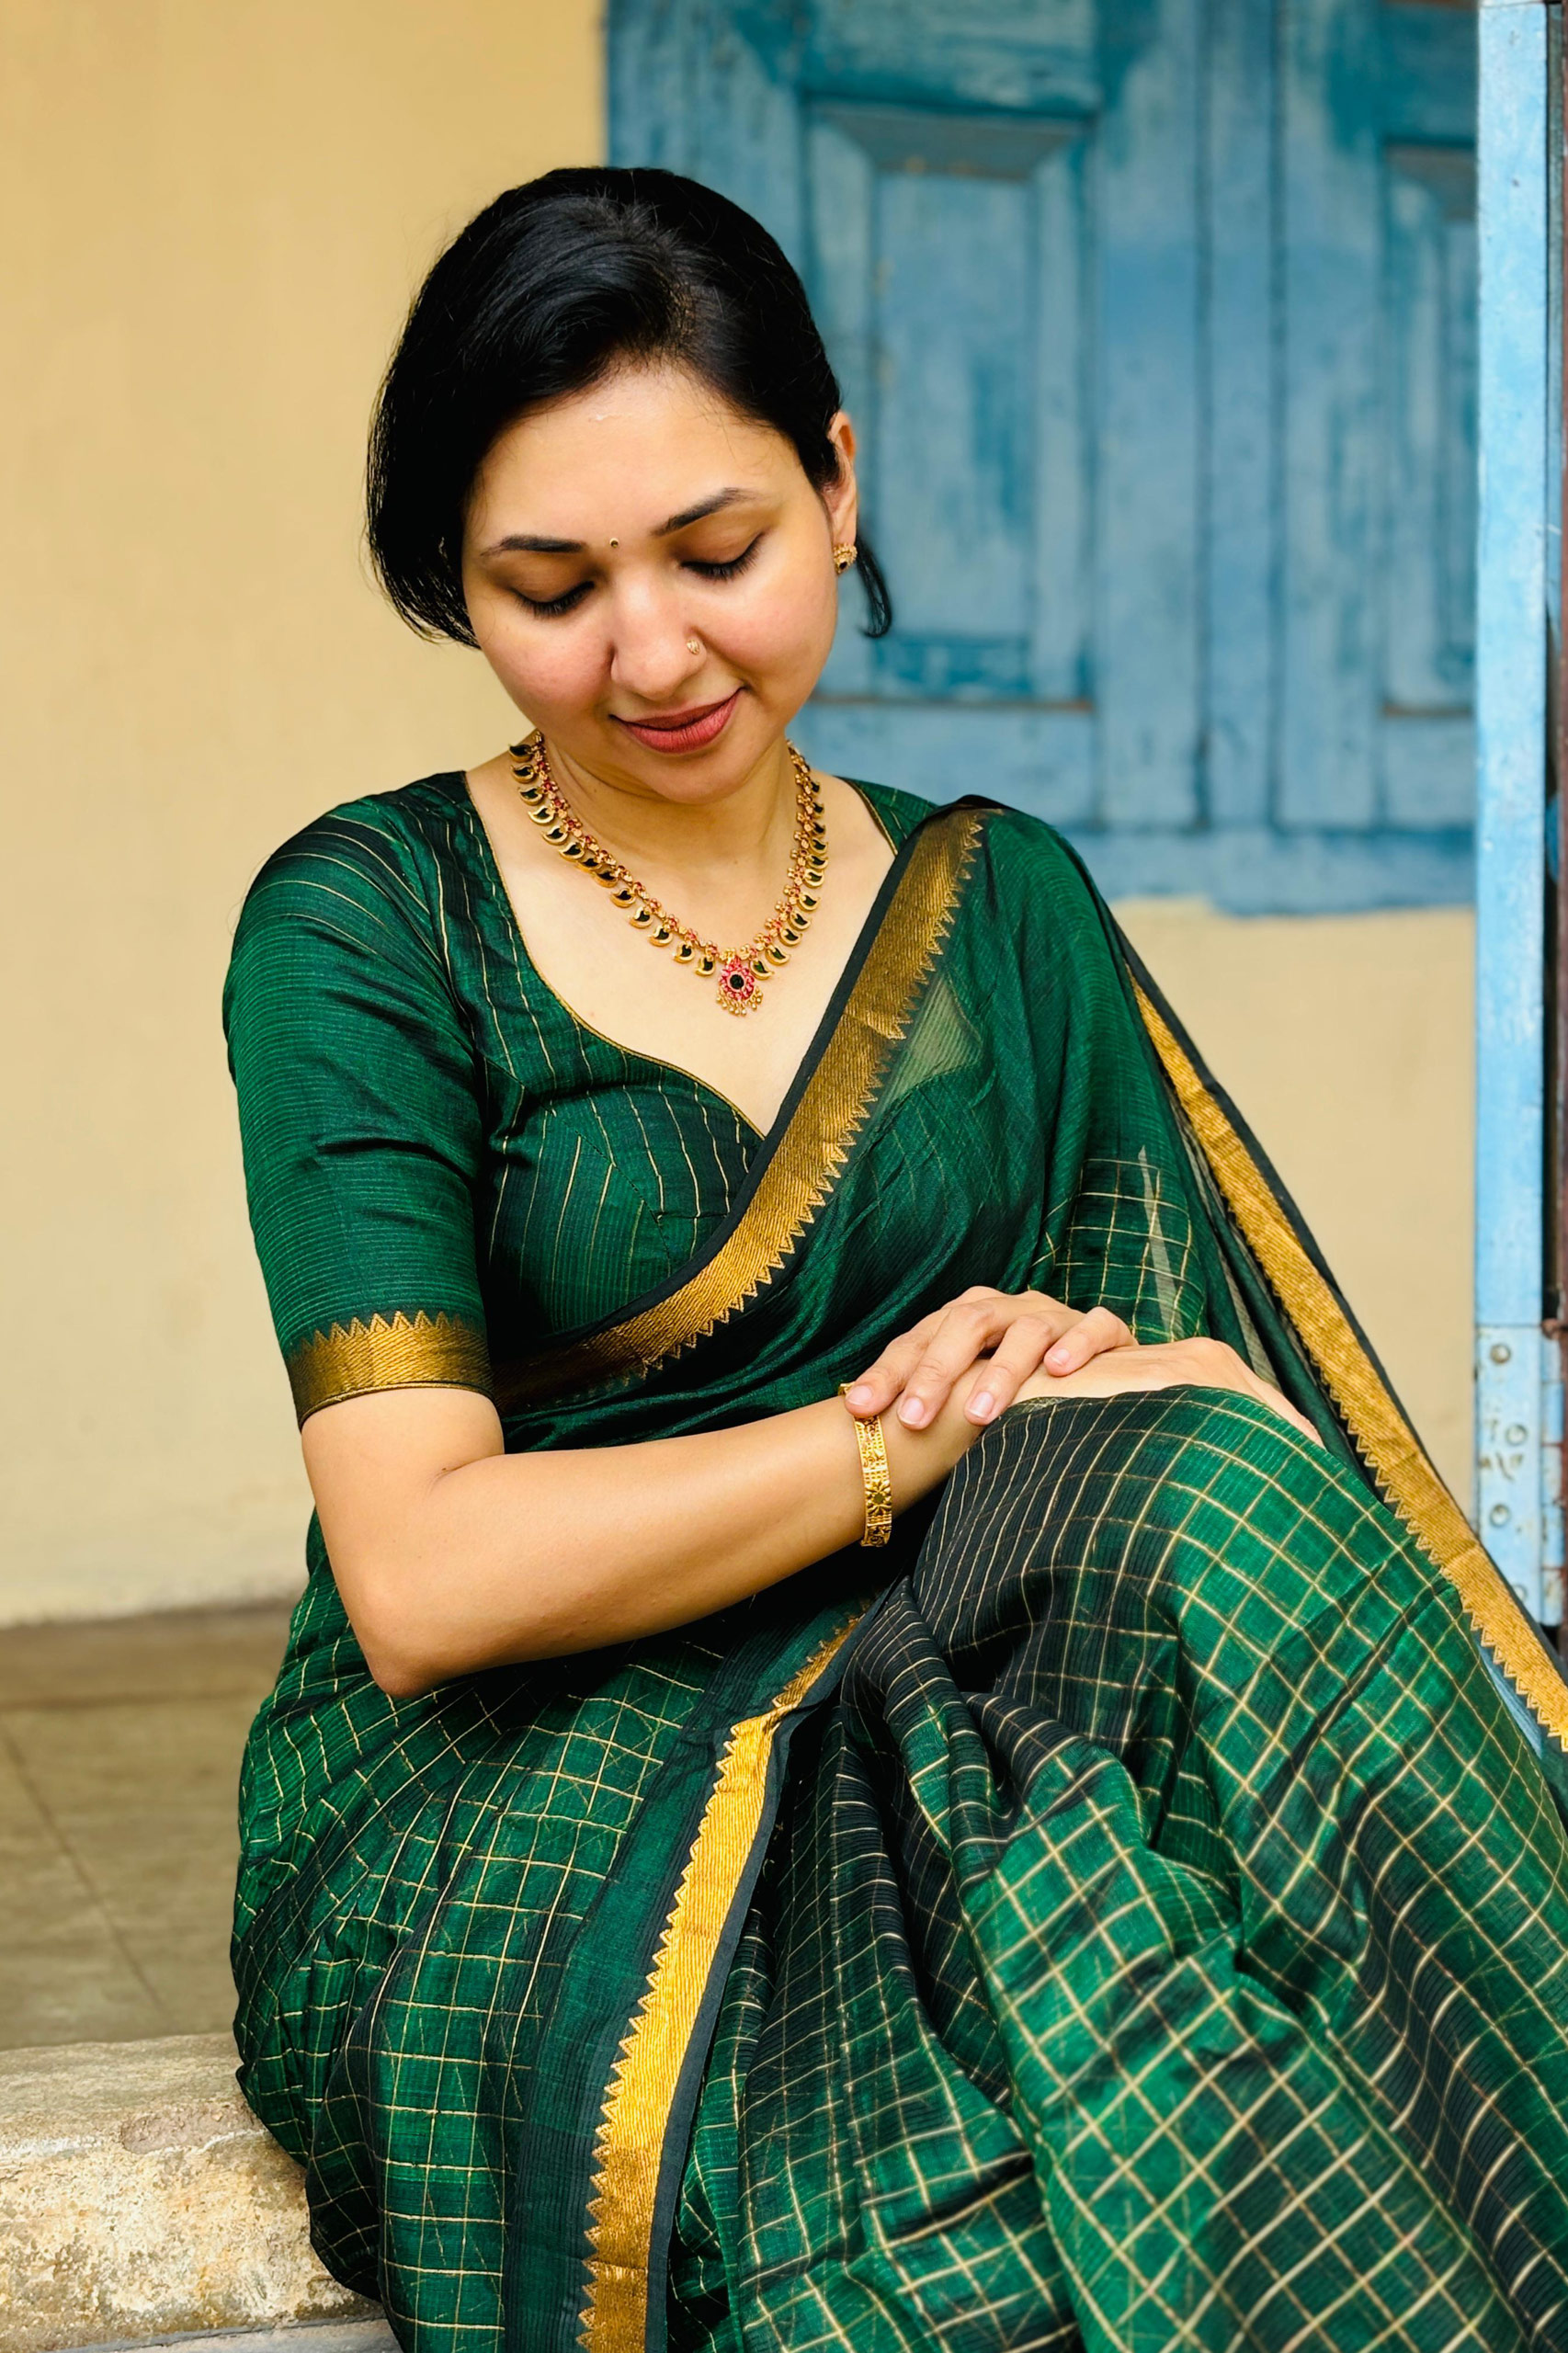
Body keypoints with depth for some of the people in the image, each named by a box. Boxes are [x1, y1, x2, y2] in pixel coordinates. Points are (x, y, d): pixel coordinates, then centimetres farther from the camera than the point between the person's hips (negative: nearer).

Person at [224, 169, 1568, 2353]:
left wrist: (1096, 1364, -15)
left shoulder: (1006, 905, 12)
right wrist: (924, 1436, -12)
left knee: (1214, 1517, -28)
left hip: (918, 1746, 4)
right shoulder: (370, 926, -3)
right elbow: (420, 1577, -12)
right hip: (502, 1804, -4)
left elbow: (1206, 1367, 8)